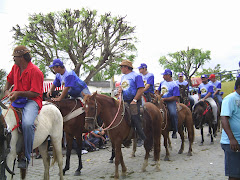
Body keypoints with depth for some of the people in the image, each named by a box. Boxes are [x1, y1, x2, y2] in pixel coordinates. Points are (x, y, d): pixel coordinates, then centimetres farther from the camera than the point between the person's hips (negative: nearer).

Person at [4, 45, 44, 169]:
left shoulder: (35, 71, -12)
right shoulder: (15, 67, 13)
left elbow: (35, 93, -14)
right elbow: (9, 81, 29)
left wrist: (19, 93, -22)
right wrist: (7, 91, 9)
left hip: (32, 100, -8)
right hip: (16, 99, 8)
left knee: (27, 123, -34)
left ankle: (26, 157, -20)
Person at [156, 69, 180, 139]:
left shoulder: (174, 85, -8)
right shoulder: (162, 82, 13)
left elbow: (175, 97, -15)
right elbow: (158, 91, 28)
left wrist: (164, 99, -19)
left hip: (170, 102, -7)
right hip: (161, 101, 7)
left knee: (173, 113, -30)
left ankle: (174, 131, -14)